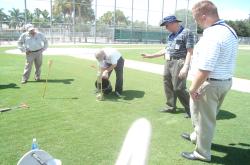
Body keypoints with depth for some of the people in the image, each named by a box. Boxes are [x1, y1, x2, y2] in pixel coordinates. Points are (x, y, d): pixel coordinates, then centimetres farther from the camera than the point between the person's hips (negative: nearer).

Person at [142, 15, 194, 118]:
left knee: (178, 88, -10)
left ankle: (190, 109, 5)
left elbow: (190, 52, -15)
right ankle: (171, 107, 25)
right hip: (168, 63, 9)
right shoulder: (171, 35, 15)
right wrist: (151, 55, 22)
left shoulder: (186, 33, -9)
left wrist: (185, 67, -25)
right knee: (168, 85, 12)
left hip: (179, 62, -8)